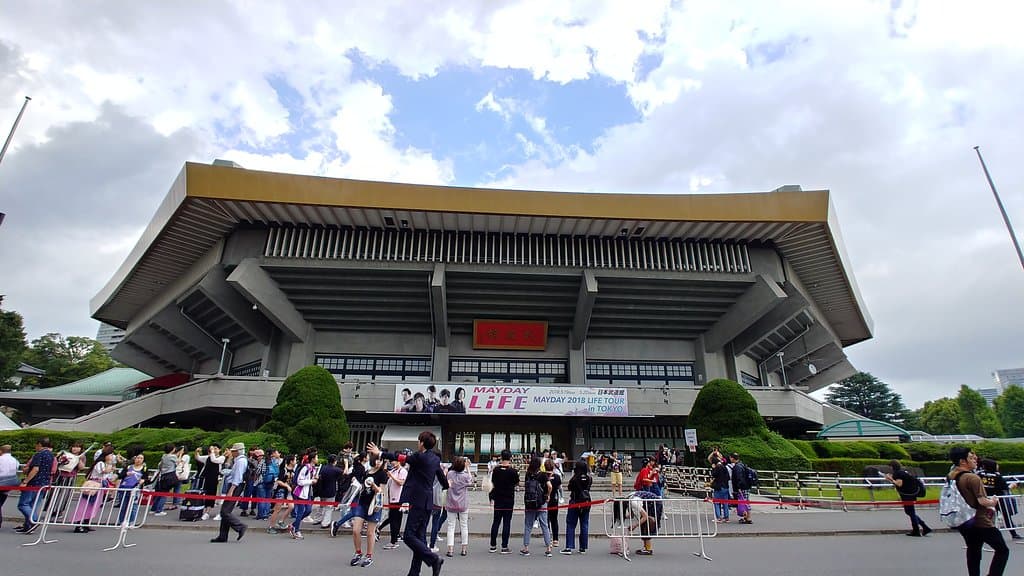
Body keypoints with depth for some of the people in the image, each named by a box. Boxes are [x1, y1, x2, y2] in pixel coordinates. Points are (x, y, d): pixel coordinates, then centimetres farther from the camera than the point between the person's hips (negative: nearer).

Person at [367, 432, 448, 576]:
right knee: (419, 536, 12)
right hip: (428, 502, 9)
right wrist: (446, 484, 45)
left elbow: (400, 458, -10)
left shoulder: (420, 456, -15)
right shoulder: (435, 459, 10)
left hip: (419, 502, -9)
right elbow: (442, 479, 22)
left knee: (408, 535, -5)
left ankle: (434, 559, -10)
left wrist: (379, 453, -1)